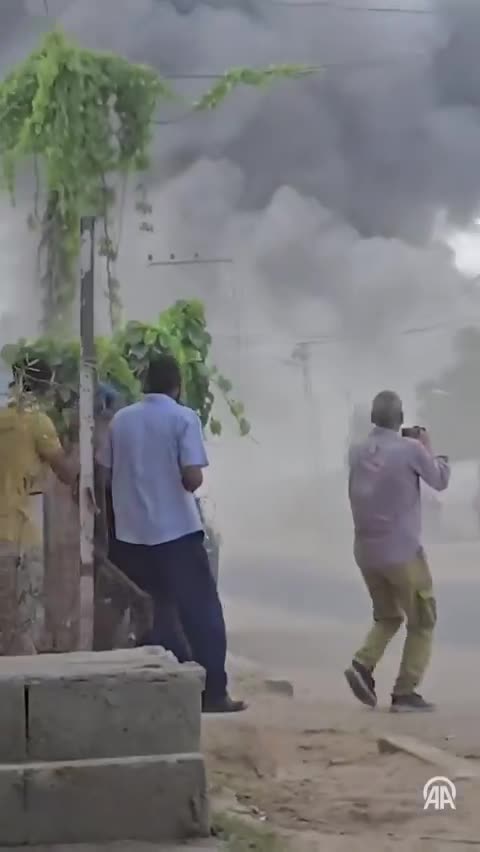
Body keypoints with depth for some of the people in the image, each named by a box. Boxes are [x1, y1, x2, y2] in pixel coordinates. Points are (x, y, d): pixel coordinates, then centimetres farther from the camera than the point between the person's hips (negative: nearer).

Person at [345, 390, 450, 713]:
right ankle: (405, 692, 5)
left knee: (387, 617, 22)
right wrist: (429, 449, 16)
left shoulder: (358, 453, 3)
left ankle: (363, 665, -1)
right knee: (422, 622, 10)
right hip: (402, 552, -6)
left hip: (366, 551, 6)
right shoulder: (410, 449, -14)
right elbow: (441, 480, 2)